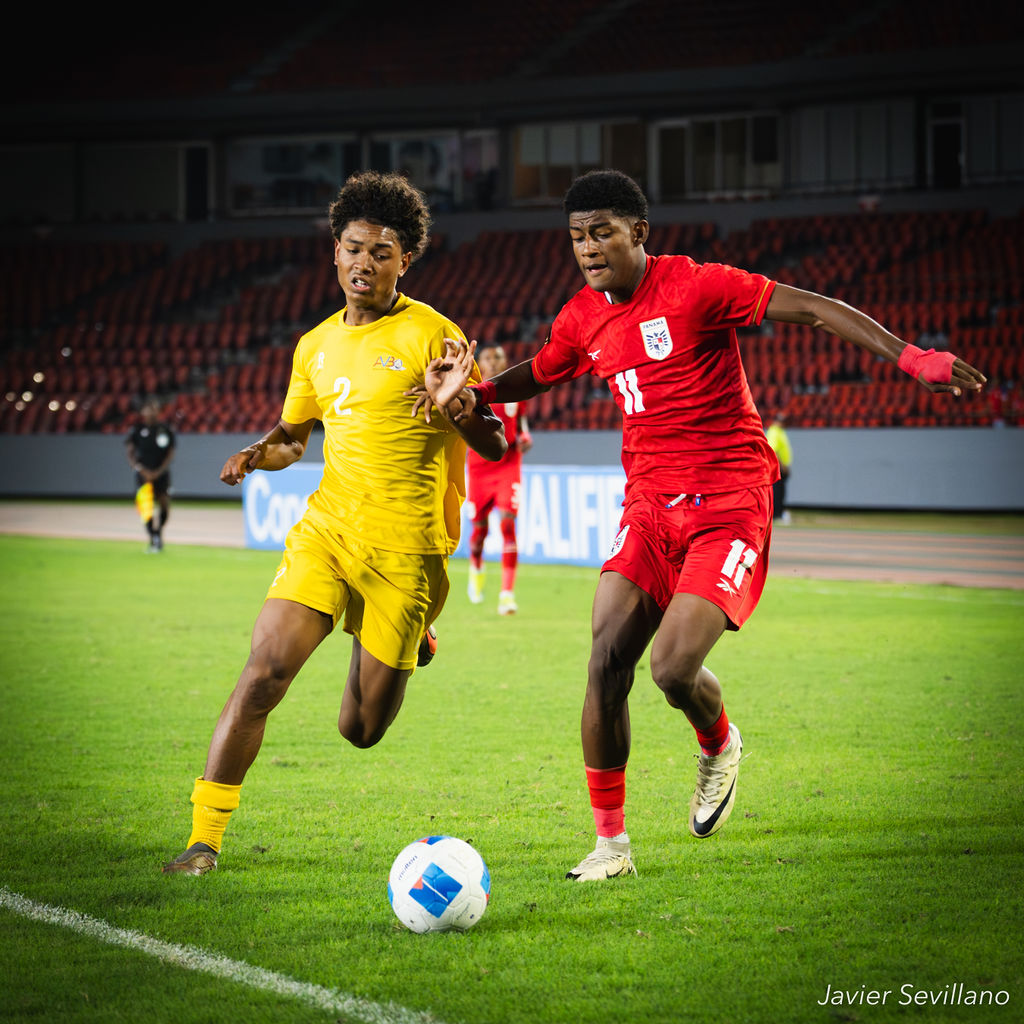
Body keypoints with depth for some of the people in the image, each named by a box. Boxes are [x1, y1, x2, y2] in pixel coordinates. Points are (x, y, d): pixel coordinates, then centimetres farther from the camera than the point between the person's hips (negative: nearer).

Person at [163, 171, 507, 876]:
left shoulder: (431, 335, -5)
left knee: (361, 730, 3)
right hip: (326, 527, 4)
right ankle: (205, 838, -9)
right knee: (265, 670, -17)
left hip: (405, 546, -3)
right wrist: (257, 456, 4)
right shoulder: (316, 346, 11)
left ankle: (408, 644, 39)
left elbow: (494, 446, -5)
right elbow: (292, 435, 27)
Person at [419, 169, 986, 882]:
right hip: (649, 503, 6)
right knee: (606, 664, -10)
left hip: (730, 502, -5)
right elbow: (538, 375, 29)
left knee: (673, 668, -19)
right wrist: (476, 392, 8)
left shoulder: (696, 287, -11)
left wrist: (911, 358, -21)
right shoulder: (582, 320, 8)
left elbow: (814, 310, -13)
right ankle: (611, 843, 2)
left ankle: (720, 745, 19)